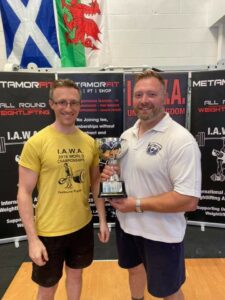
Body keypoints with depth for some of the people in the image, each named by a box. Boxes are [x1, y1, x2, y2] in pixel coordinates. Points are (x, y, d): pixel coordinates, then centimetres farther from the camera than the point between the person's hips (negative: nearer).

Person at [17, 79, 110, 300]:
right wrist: (32, 238, -14)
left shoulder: (89, 142, -1)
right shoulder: (36, 143, -15)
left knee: (75, 274, 24)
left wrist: (103, 220, 6)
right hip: (49, 232, -3)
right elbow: (24, 193, -12)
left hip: (83, 226, 4)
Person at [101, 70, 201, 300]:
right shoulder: (127, 135, 2)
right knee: (134, 268, 30)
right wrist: (109, 175, -8)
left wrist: (138, 204, -22)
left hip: (161, 233, -7)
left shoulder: (180, 140, -23)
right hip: (126, 223, 7)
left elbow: (189, 200, -27)